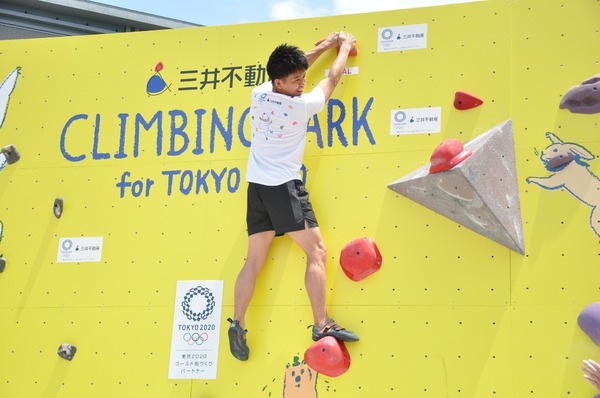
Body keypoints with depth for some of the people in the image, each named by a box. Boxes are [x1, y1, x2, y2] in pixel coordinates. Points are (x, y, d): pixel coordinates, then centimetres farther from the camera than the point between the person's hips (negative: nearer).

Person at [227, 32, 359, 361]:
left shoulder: (259, 94, 3)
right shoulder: (302, 105, -13)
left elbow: (291, 68, 21)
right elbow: (332, 78, 4)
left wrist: (324, 46, 27)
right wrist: (345, 47, 21)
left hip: (257, 186, 7)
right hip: (285, 186, -7)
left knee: (254, 260, 7)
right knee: (317, 251, -4)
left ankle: (237, 325, 0)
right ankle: (322, 326, -10)